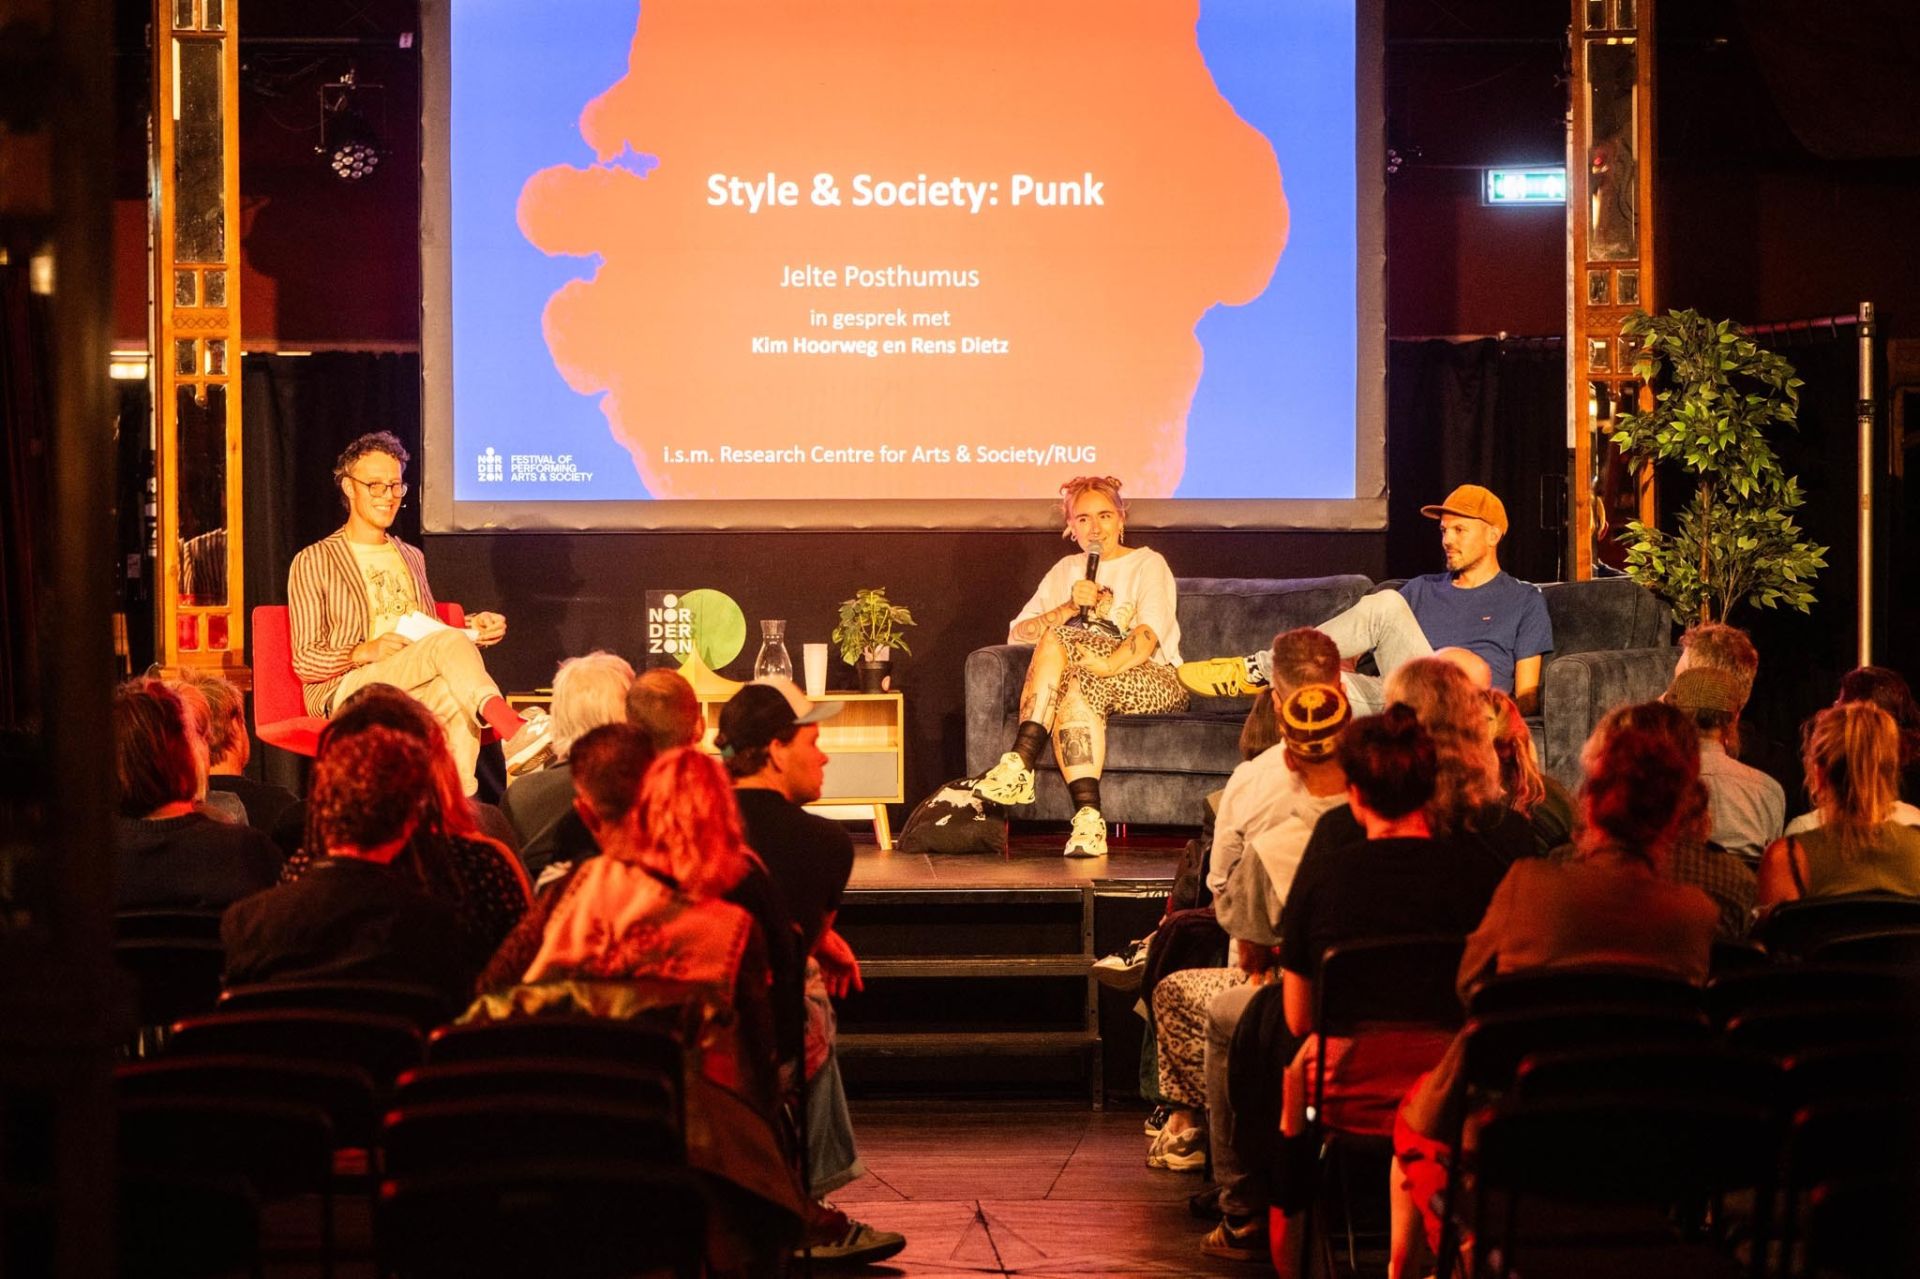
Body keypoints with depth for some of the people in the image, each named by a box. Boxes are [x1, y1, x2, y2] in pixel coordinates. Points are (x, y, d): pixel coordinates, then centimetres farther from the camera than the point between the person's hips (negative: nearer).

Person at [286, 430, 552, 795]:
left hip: (414, 690, 5)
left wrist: (472, 629, 5)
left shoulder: (412, 558, 26)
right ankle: (514, 733, -53)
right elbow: (305, 662, 0)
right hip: (346, 690, -5)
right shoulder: (313, 563, 6)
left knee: (454, 696, -35)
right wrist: (365, 652, -17)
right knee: (449, 643, -32)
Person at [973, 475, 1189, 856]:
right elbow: (1016, 633, 9)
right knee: (1073, 693, -35)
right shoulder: (1066, 571, 22)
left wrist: (1110, 664, -29)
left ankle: (1020, 765, -39)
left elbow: (1150, 632, -11)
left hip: (1153, 681, -3)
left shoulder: (1148, 564, 8)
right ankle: (1088, 818, -46)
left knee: (1060, 639, -30)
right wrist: (1071, 607, -7)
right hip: (1098, 689, 4)